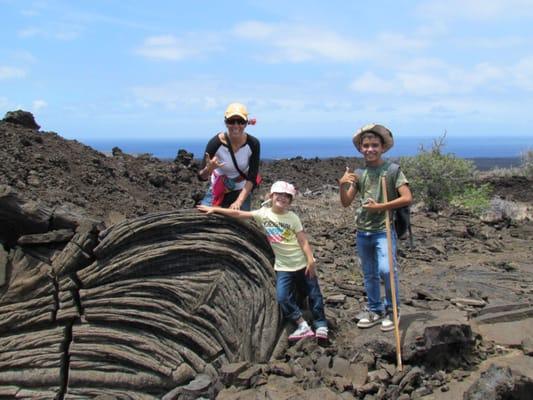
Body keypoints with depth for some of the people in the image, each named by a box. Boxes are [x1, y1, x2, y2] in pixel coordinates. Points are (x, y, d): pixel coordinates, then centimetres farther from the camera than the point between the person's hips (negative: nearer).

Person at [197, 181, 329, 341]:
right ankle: (303, 326, -4)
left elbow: (303, 241, -7)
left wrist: (311, 261, -18)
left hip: (302, 263, -1)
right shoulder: (264, 213, -2)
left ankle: (321, 325, 15)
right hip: (283, 267, 1)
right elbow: (238, 214, -2)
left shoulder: (292, 217, -5)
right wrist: (214, 209, -4)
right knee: (282, 297, -12)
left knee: (314, 293, 3)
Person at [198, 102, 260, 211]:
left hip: (242, 193, 1)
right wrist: (209, 168, -41)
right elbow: (202, 177, -18)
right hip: (217, 192, -1)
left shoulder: (253, 144, -18)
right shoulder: (215, 143, -22)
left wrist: (238, 202, -26)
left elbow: (252, 178, -15)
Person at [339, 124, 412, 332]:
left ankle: (391, 310, 3)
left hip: (384, 229, -5)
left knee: (386, 270, -17)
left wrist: (380, 207, -16)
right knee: (369, 274, 14)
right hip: (362, 231, 5)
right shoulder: (359, 174, 7)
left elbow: (407, 198, -11)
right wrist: (342, 185, -14)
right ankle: (374, 310, 29)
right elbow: (346, 202, 5)